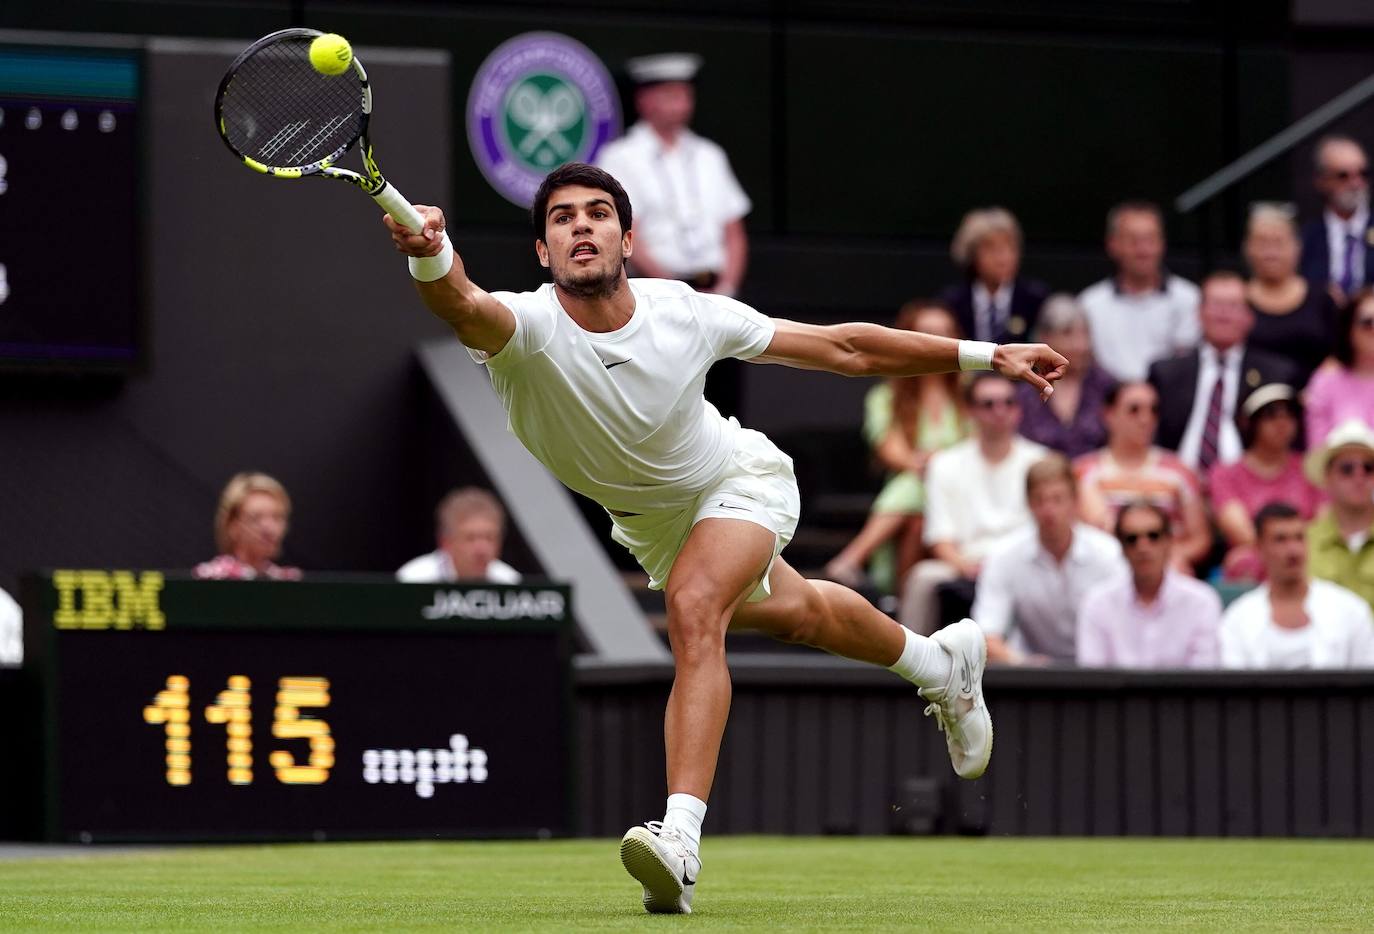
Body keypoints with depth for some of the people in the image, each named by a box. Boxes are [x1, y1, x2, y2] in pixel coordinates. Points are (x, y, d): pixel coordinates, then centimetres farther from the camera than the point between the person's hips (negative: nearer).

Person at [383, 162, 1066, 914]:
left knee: (694, 607, -32)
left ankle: (680, 837, -38)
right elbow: (465, 307, -61)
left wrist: (984, 356, -17)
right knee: (794, 615, 26)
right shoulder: (529, 328, -34)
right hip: (648, 522, 3)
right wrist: (430, 256, -85)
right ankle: (940, 665, 57)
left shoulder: (686, 314, -30)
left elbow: (841, 348, -18)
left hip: (738, 482, -3)